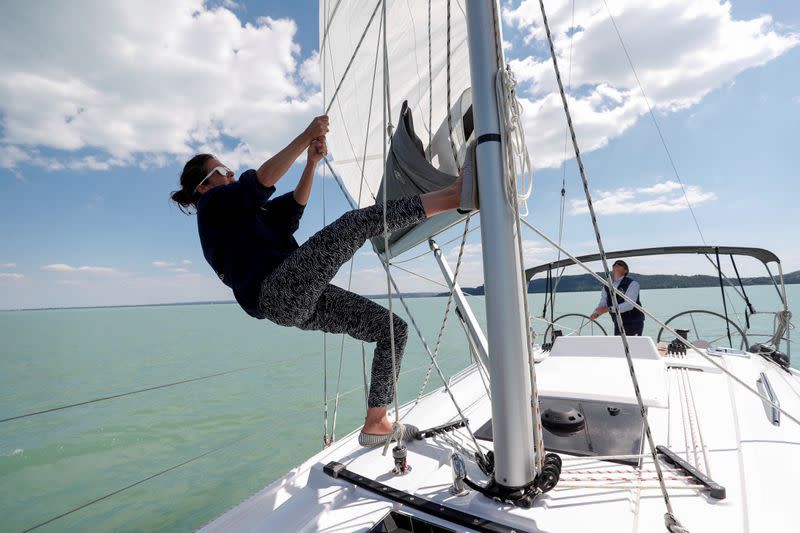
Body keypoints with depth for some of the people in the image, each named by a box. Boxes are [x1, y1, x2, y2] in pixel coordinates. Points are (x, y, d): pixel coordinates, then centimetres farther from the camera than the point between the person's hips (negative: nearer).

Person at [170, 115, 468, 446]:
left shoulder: (249, 211, 35)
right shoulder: (212, 205, 10)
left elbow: (293, 205, 26)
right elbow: (262, 180, -7)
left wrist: (312, 161, 14)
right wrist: (306, 137, -5)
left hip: (302, 301, 9)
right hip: (278, 291, -9)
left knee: (395, 329, 3)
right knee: (360, 220, -21)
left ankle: (375, 424, 7)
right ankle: (451, 196, -16)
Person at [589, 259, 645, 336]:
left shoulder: (632, 284, -12)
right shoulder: (606, 287, 6)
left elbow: (629, 305, -24)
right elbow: (602, 303, 3)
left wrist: (608, 309, -32)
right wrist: (596, 313, -19)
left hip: (633, 324, -5)